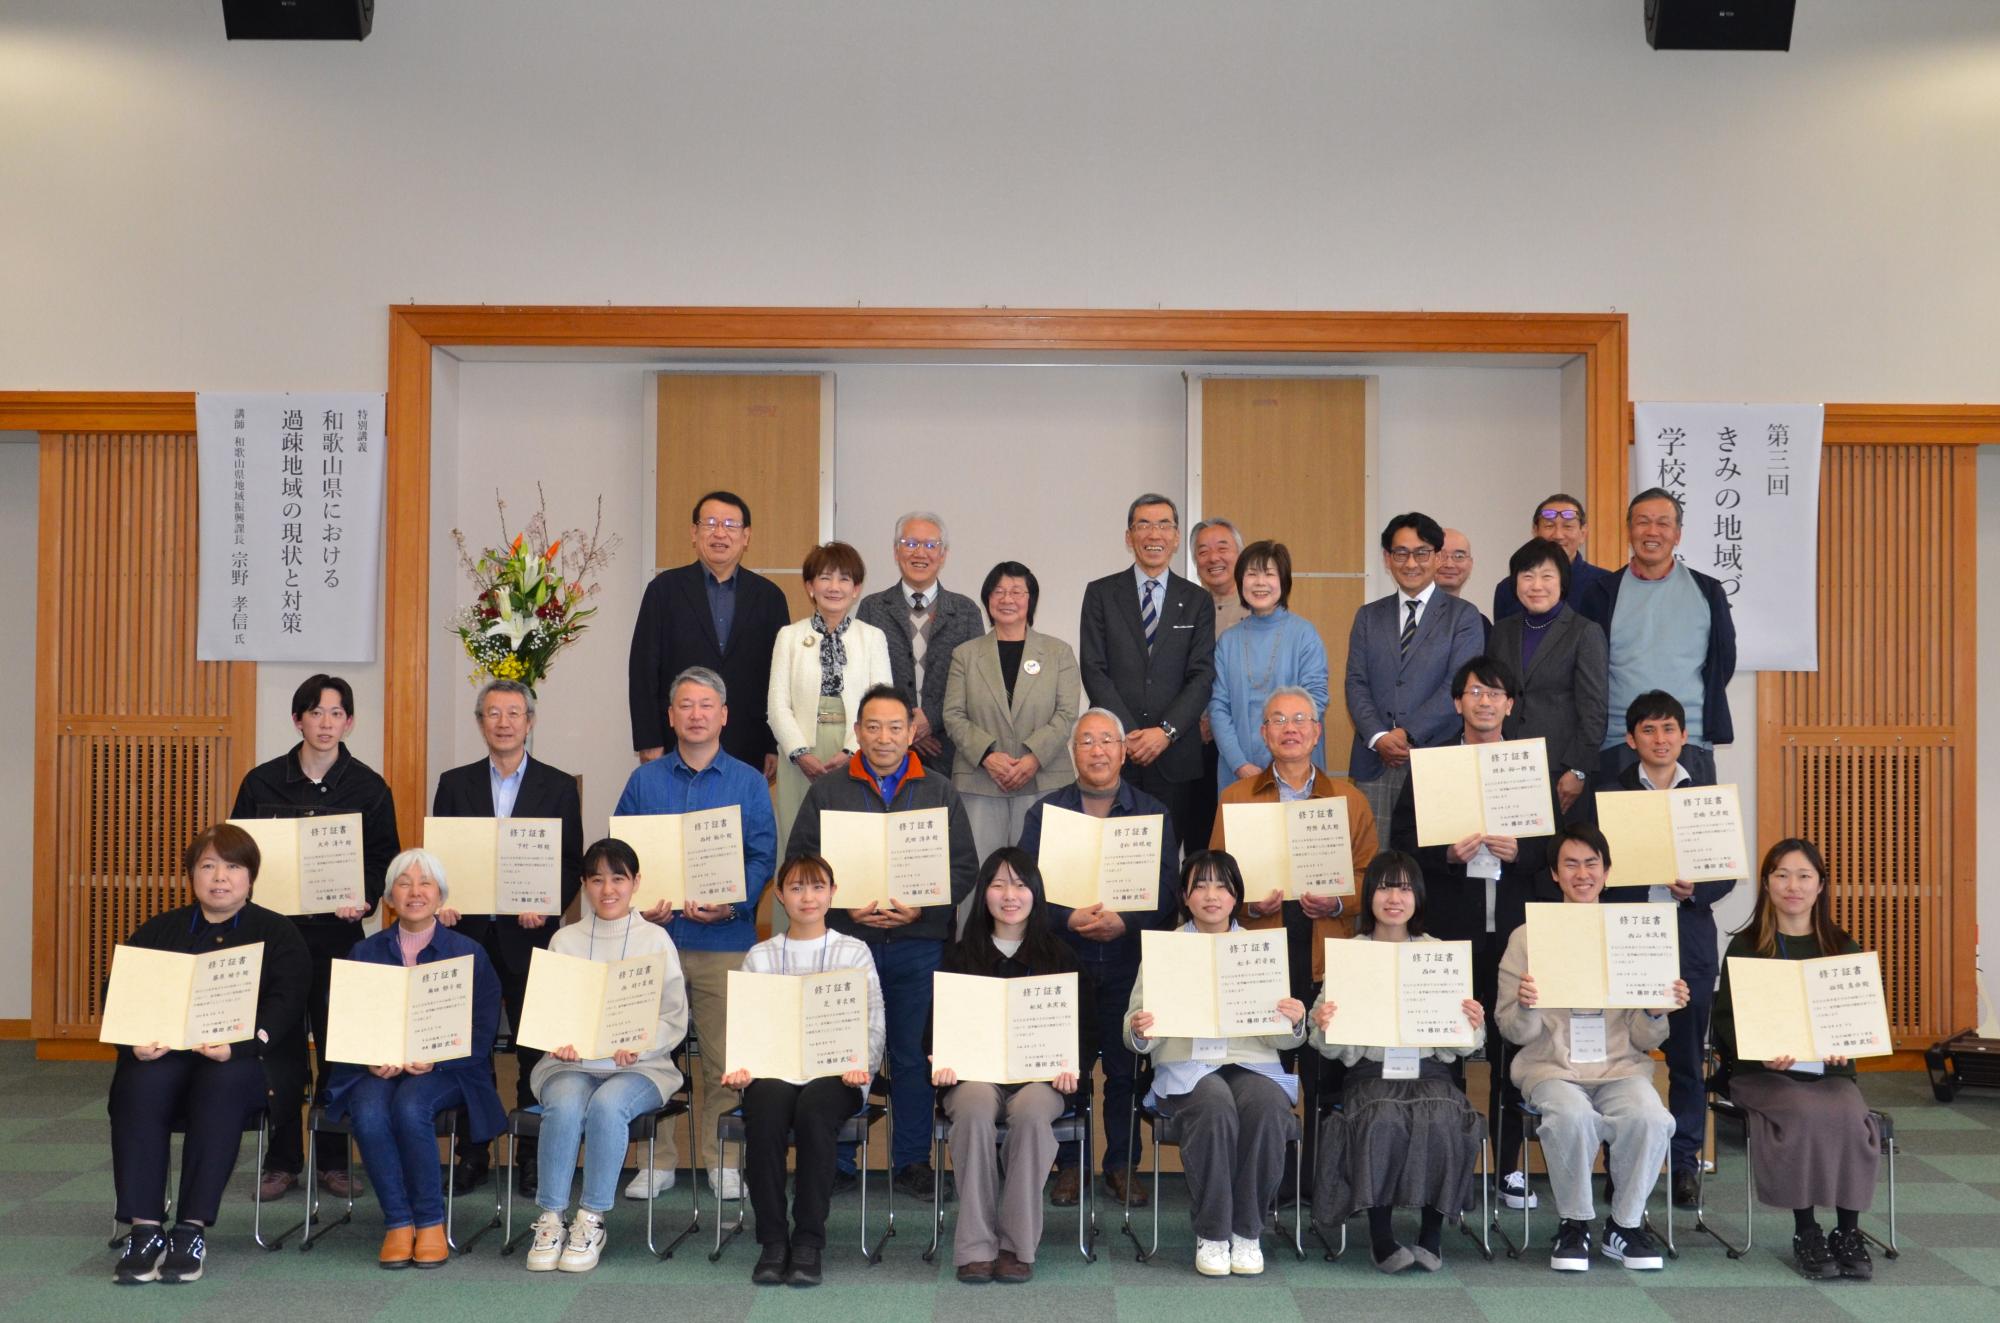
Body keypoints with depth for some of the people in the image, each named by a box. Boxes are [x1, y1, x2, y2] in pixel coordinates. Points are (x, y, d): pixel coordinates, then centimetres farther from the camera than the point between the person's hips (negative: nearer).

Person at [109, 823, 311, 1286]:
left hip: (244, 1061, -2)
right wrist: (135, 1041, -13)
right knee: (138, 1085, -32)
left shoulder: (278, 933, 12)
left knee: (222, 1082, -37)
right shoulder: (156, 931, 21)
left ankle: (192, 1230, -33)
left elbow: (286, 1004, -3)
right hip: (161, 1056, 2)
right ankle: (144, 1230, -29)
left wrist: (239, 1044, -22)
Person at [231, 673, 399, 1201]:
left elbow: (385, 859, 5)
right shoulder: (262, 782, 4)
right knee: (279, 1048, 3)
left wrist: (365, 897, -13)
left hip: (339, 932, 0)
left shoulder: (368, 787, 3)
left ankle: (334, 1160, 14)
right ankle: (282, 1161, 13)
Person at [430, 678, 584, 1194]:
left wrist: (549, 905, -13)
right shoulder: (455, 784, 10)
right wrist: (441, 900, -8)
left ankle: (533, 1156, 12)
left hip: (529, 936, -1)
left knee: (535, 1050, 2)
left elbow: (573, 865, 3)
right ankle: (471, 1155, 14)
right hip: (468, 933, 2)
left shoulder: (558, 787, 5)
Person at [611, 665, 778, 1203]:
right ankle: (658, 1159, 13)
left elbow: (763, 857, 1)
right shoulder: (644, 781, 10)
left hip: (724, 940, -1)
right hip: (655, 934, 1)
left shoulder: (748, 783, 6)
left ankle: (720, 1158, 13)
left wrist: (732, 905, -15)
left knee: (724, 1056, 1)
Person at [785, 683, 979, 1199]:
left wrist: (922, 907, -10)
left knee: (913, 1053, 4)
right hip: (844, 939, 0)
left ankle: (913, 1158, 15)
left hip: (918, 943, 0)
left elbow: (965, 867, 5)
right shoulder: (827, 790, 8)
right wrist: (843, 905, -11)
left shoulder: (939, 793, 11)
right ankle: (837, 1160, 14)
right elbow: (799, 861, 3)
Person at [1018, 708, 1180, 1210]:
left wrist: (1124, 922, -16)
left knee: (1126, 1066, 2)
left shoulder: (1153, 814, 8)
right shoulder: (1045, 811, 8)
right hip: (1063, 959, 0)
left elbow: (1168, 894, 1)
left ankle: (1122, 1164, 15)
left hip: (1129, 959, 0)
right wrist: (1070, 919, -16)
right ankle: (1068, 1165, 14)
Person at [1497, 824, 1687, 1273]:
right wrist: (1525, 1007, -19)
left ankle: (1625, 1225, -5)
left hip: (1621, 1065, 1)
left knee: (1652, 1119, -30)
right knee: (1572, 1116, -34)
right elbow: (1515, 1032, 3)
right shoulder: (1527, 937, 7)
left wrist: (1657, 1012, -12)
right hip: (1552, 1067, -1)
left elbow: (1644, 1040, 10)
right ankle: (1574, 1225, -9)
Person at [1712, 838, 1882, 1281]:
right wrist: (1762, 1052, -20)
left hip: (1829, 1070, 2)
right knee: (1806, 1116, -32)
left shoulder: (1843, 947, 13)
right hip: (1763, 1072, -2)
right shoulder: (1745, 947, 6)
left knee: (1851, 1117, -29)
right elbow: (1728, 1020, 0)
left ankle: (1848, 1231, -15)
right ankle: (1805, 1231, -17)